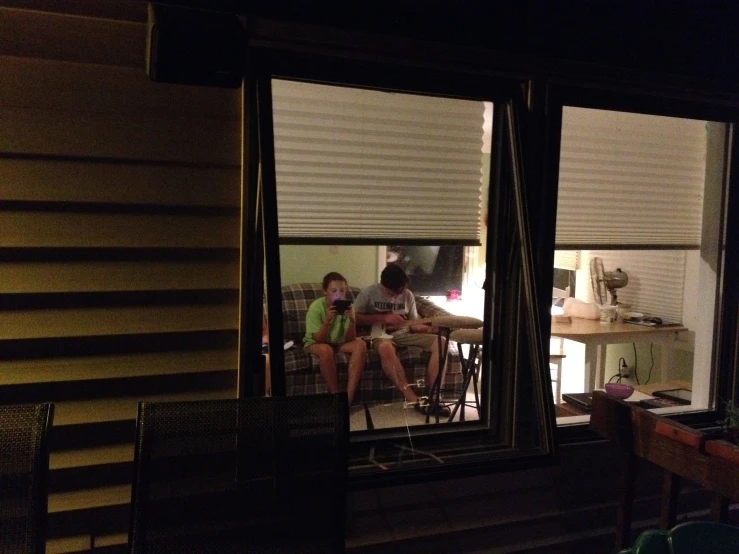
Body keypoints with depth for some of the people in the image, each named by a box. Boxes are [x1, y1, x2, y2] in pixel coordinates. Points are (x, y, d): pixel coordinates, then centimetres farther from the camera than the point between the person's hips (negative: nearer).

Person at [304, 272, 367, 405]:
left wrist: (352, 321, -33)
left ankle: (349, 397, -28)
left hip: (339, 343, 4)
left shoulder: (347, 307, -12)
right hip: (315, 344, -4)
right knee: (326, 350, -38)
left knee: (360, 344, -25)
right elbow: (318, 340, -23)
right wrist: (327, 321, -38)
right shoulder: (316, 307, -21)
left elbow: (350, 339, -15)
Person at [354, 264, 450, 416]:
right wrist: (383, 318, -14)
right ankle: (413, 399, -38)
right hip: (381, 336, -4)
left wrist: (428, 328, -10)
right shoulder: (368, 293, -1)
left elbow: (414, 324, 13)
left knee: (441, 342, -19)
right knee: (386, 348, -43)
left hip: (405, 334, 5)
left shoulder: (408, 295, 11)